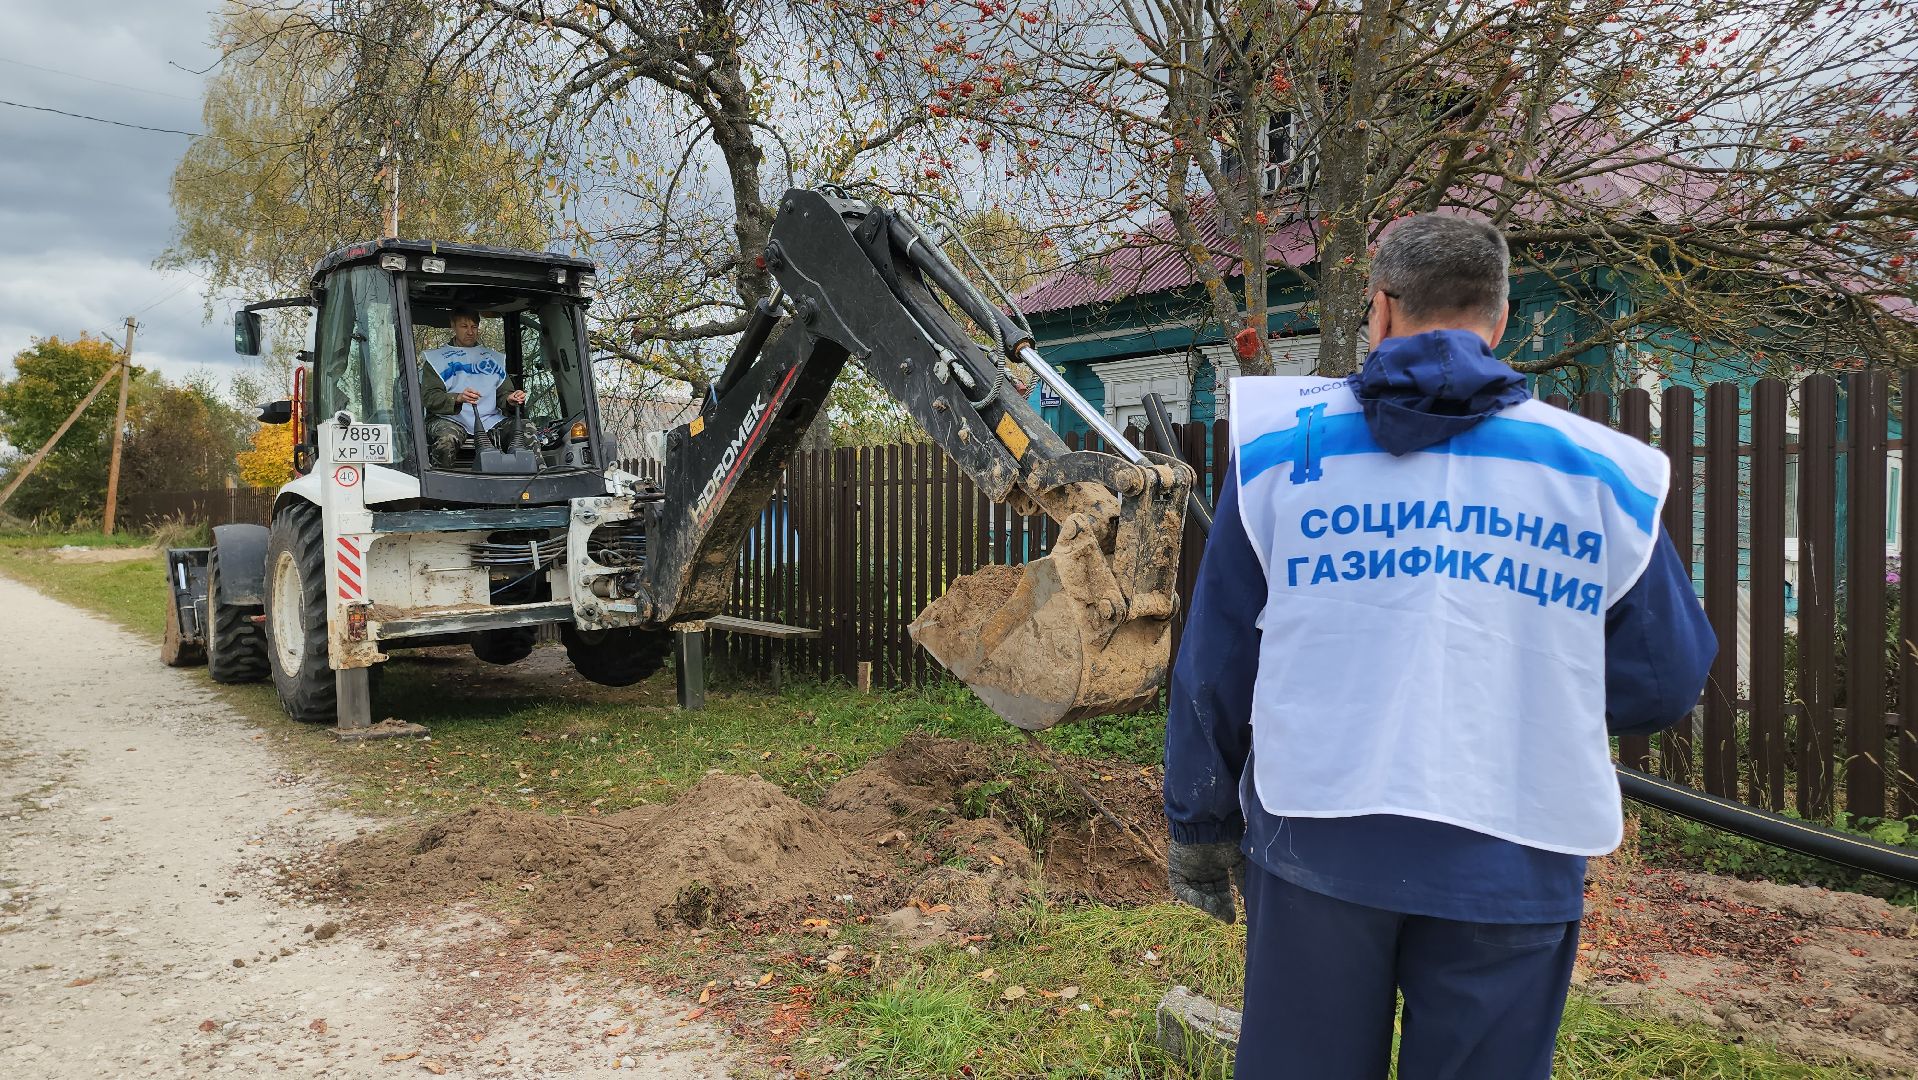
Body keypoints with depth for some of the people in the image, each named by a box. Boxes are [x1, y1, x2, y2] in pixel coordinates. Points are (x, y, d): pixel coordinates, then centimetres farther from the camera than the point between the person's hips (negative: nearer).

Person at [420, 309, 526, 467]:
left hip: (489, 420, 2)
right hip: (450, 419, -2)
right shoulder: (436, 358, 13)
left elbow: (503, 392, 19)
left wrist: (510, 399, -9)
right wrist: (457, 398, -23)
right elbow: (429, 397, -1)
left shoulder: (495, 358, 24)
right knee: (447, 440, -39)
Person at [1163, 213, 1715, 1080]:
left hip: (1315, 841, 0)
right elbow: (1663, 684, 6)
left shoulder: (1281, 445, 2)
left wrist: (1200, 826, 14)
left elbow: (1213, 668, 3)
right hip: (1509, 866, 0)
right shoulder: (1601, 472, 3)